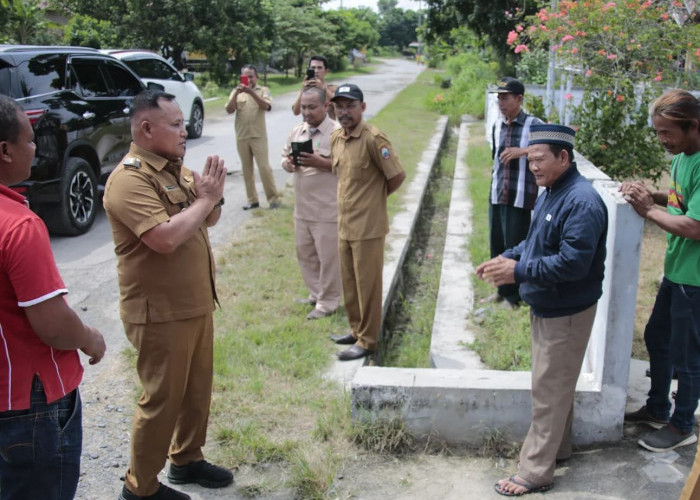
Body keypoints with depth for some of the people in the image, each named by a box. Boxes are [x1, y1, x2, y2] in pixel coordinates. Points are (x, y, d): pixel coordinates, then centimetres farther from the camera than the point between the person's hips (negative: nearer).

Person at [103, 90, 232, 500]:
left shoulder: (177, 169, 9)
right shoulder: (130, 179, -19)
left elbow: (210, 220, 15)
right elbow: (166, 238, -30)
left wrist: (212, 194, -7)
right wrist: (206, 198, -18)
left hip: (196, 302, 9)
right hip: (161, 312, -9)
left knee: (198, 388, 19)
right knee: (163, 398, 3)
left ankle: (187, 458, 39)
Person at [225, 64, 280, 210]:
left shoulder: (263, 90, 3)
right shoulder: (236, 92, 9)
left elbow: (266, 106, -16)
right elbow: (229, 110, -4)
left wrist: (251, 92, -26)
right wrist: (236, 94, -18)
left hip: (258, 136, -3)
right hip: (241, 136, 3)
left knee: (264, 167, -6)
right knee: (247, 169, 6)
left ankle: (273, 198, 2)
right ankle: (252, 200, 13)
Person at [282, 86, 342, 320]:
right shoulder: (297, 131, 10)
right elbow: (285, 155, 18)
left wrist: (321, 162, -25)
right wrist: (287, 163, -6)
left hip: (327, 210, -7)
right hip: (302, 207, 7)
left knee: (328, 257, 2)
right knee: (305, 253, 18)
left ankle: (328, 303, 16)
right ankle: (316, 294, 35)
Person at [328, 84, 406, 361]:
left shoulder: (373, 138, -17)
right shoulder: (336, 137, 7)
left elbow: (397, 176, -15)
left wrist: (375, 197, -1)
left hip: (367, 226, -8)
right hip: (344, 223, 8)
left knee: (367, 284, 3)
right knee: (349, 282, 18)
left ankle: (367, 341, 15)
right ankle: (356, 330, 34)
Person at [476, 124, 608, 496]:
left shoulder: (582, 203, -25)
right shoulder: (551, 193, 7)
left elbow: (573, 263, -30)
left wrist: (518, 271, -27)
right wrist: (507, 257, 0)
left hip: (566, 313, -10)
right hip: (546, 307, 10)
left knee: (549, 390, -1)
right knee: (555, 384, 22)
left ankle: (535, 472, 9)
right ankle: (555, 447, 38)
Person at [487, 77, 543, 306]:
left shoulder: (534, 125, -9)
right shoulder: (497, 126, 9)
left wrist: (524, 151, -23)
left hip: (520, 197, -6)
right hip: (496, 195, 6)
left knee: (515, 247, 1)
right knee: (497, 244, 11)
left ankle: (514, 295, 17)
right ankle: (502, 289, 27)